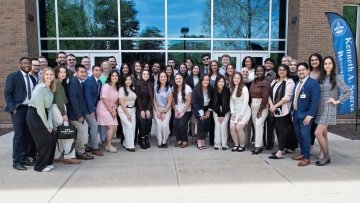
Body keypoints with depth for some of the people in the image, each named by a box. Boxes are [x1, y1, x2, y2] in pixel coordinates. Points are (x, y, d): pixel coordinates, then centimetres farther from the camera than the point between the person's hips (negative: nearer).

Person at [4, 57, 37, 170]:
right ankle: (16, 161, 5)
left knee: (28, 135, 8)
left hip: (30, 109, 5)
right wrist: (13, 108, -14)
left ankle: (25, 157, 20)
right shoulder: (13, 76, -2)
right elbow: (7, 93, -6)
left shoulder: (32, 78, 13)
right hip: (18, 109, -5)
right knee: (18, 136, -3)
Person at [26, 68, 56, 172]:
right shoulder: (40, 88, -18)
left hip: (43, 115, 7)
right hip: (34, 116, -7)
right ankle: (40, 166, 15)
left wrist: (50, 123, -5)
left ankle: (48, 163, 24)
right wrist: (46, 124, -12)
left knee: (52, 139, 5)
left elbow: (49, 107, 4)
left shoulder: (51, 89, 7)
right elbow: (39, 108, -19)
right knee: (45, 141, -3)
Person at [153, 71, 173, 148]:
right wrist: (157, 111, -5)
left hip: (166, 109, -1)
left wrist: (164, 112, -8)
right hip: (157, 109, 1)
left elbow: (169, 102, -4)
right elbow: (154, 100, 1)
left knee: (165, 125, -16)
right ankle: (159, 142, -1)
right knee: (159, 125, -15)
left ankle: (164, 141, 3)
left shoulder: (169, 89, -4)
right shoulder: (155, 87, -1)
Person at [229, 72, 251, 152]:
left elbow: (246, 102, -12)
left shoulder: (244, 88, -10)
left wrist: (241, 114, -14)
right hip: (235, 112, 5)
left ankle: (242, 145, 5)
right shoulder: (232, 89, 7)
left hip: (244, 111, -5)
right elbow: (231, 101, 6)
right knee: (232, 127, -10)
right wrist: (232, 112, -4)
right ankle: (236, 144, 7)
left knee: (238, 127, -17)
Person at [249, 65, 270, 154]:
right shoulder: (253, 82, 12)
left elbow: (265, 97, -14)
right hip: (253, 105, 7)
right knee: (255, 125, 7)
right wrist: (251, 105, 2)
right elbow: (251, 94, 11)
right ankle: (259, 145, 15)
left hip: (262, 106, -7)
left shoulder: (265, 82, -9)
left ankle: (258, 146, -11)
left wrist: (260, 110, -15)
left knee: (259, 124, -14)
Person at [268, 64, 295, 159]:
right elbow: (270, 94, 11)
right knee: (277, 129, 10)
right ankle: (282, 149, 21)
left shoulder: (289, 82, -5)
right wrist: (271, 105, -6)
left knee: (282, 130, -5)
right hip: (275, 110, 7)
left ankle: (280, 152, -4)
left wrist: (275, 106, -14)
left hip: (283, 110, -7)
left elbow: (287, 97, -14)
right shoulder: (274, 82, 16)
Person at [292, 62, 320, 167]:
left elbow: (315, 101, -15)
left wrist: (310, 115, -20)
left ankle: (306, 158, 4)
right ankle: (302, 153, 26)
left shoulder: (313, 83, -9)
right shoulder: (297, 83, 16)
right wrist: (293, 112, 12)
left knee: (305, 135, -6)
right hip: (296, 114, 7)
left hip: (305, 115, -7)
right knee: (299, 135, 12)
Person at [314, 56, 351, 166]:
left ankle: (326, 157, 3)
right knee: (323, 134, 10)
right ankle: (326, 157, 20)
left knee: (318, 133, -13)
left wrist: (337, 101, -9)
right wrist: (316, 108, 2)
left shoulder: (337, 77, -4)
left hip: (329, 109, -6)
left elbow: (348, 92, -8)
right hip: (319, 109, 6)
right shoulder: (321, 78, 11)